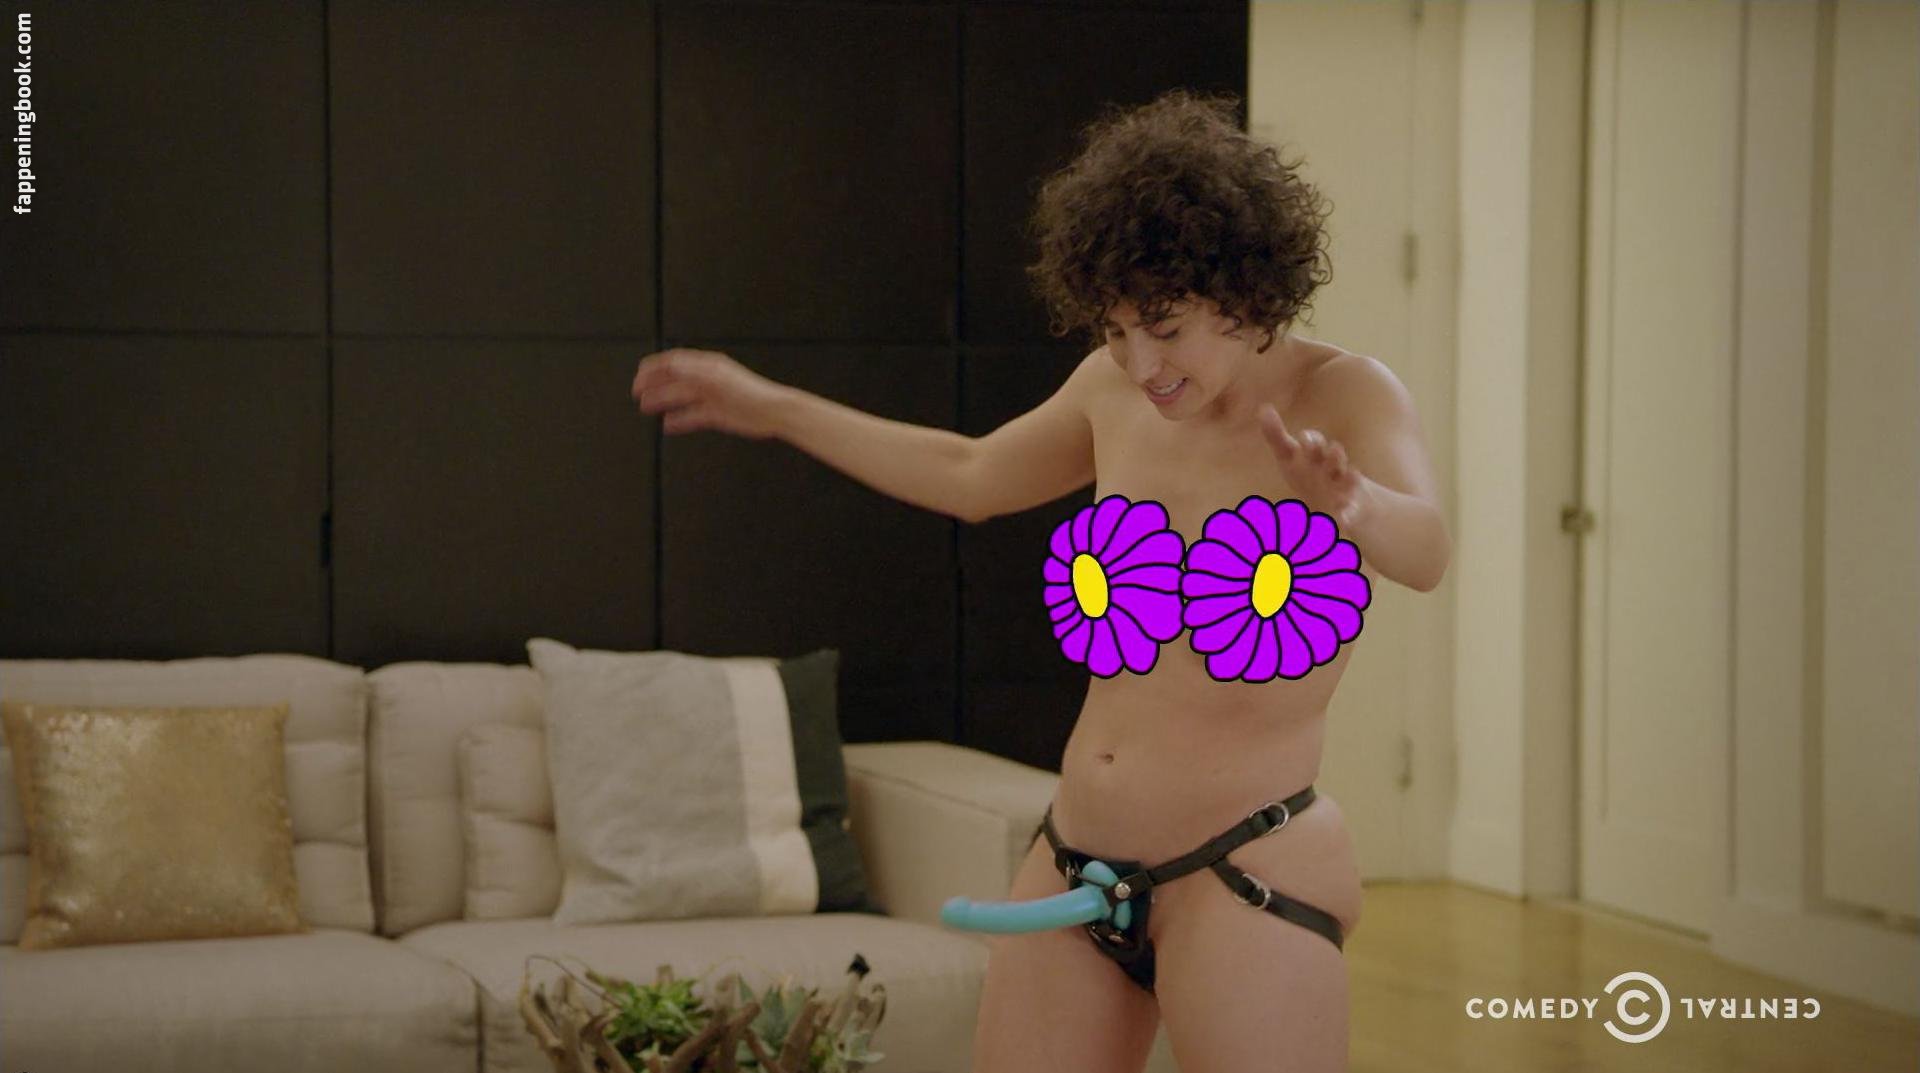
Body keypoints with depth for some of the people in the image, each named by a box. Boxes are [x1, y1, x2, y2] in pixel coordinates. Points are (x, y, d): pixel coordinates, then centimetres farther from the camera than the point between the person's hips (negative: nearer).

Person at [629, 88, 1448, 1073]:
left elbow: (1423, 552, -31)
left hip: (1247, 878, -5)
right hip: (1075, 863, 6)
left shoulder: (1344, 395, -11)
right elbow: (971, 477, 24)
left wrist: (1351, 508, -54)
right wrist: (773, 409, 30)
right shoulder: (1116, 388, 5)